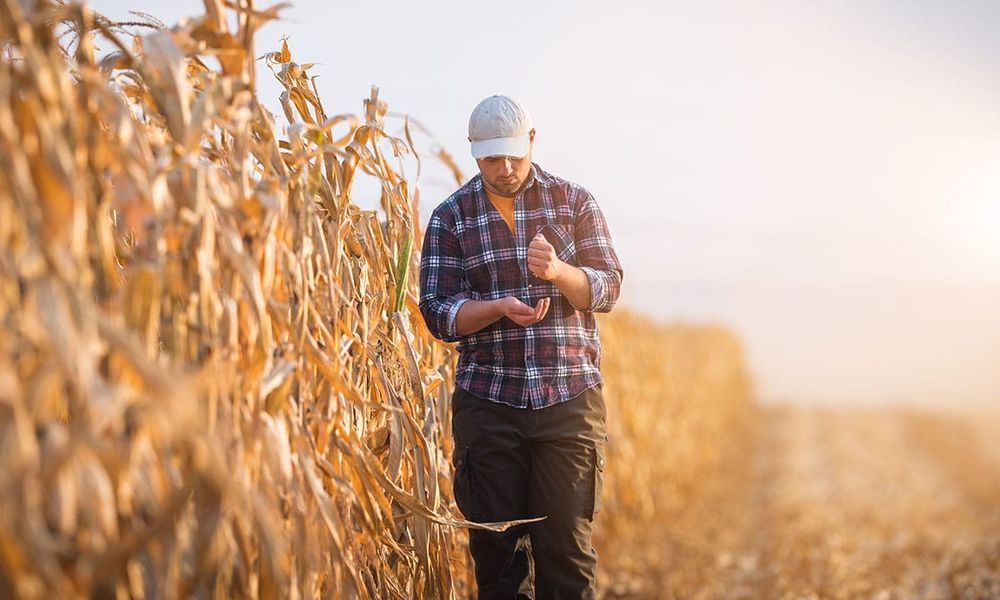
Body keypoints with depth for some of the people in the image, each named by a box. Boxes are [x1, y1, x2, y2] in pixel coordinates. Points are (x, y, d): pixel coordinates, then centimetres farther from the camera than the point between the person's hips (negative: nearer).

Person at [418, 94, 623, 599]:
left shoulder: (574, 202, 6)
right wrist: (500, 308, -20)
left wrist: (558, 271, -22)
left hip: (570, 398, 0)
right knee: (494, 543, 5)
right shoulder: (450, 217, 5)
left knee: (568, 540, 1)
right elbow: (437, 313, -1)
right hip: (487, 401, 0)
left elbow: (607, 288, -1)